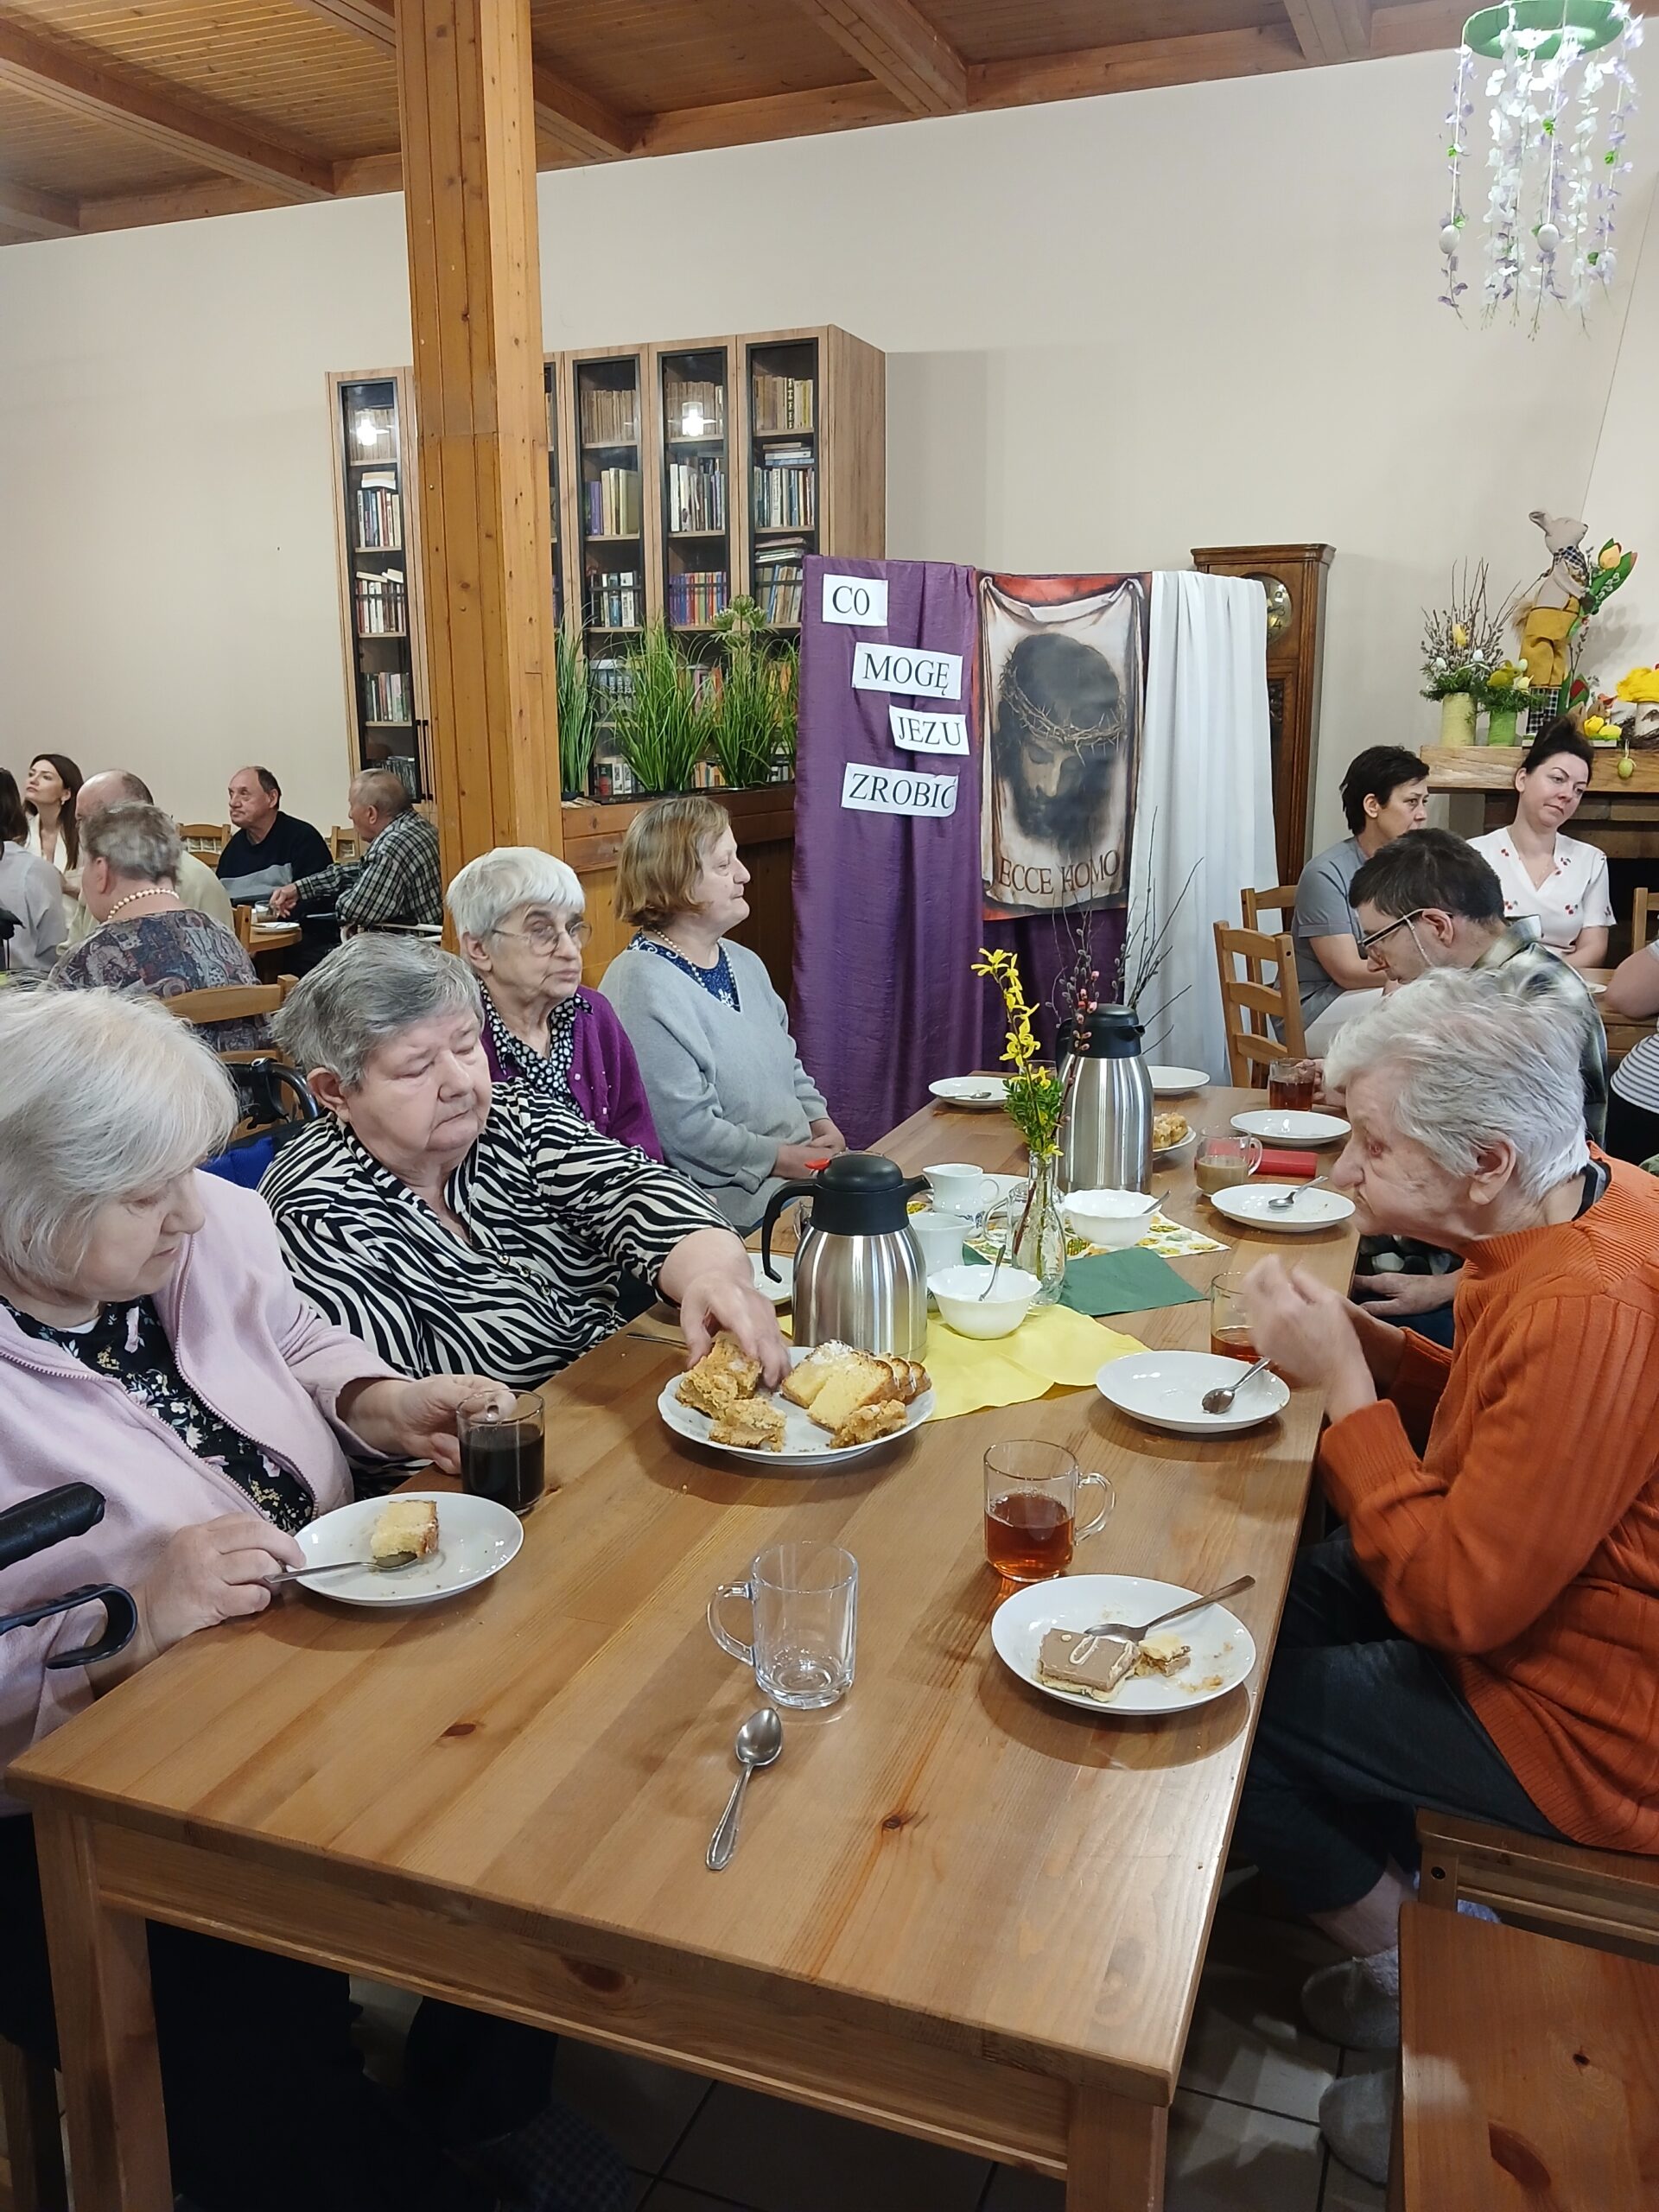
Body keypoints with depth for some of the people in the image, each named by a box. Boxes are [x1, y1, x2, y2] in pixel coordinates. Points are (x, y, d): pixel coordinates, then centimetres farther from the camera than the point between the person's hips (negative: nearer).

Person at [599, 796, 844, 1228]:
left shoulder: (744, 963, 15)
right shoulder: (642, 989, -16)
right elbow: (685, 1130, -20)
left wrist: (821, 1124, 5)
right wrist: (788, 1159, -15)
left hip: (804, 1162, 9)